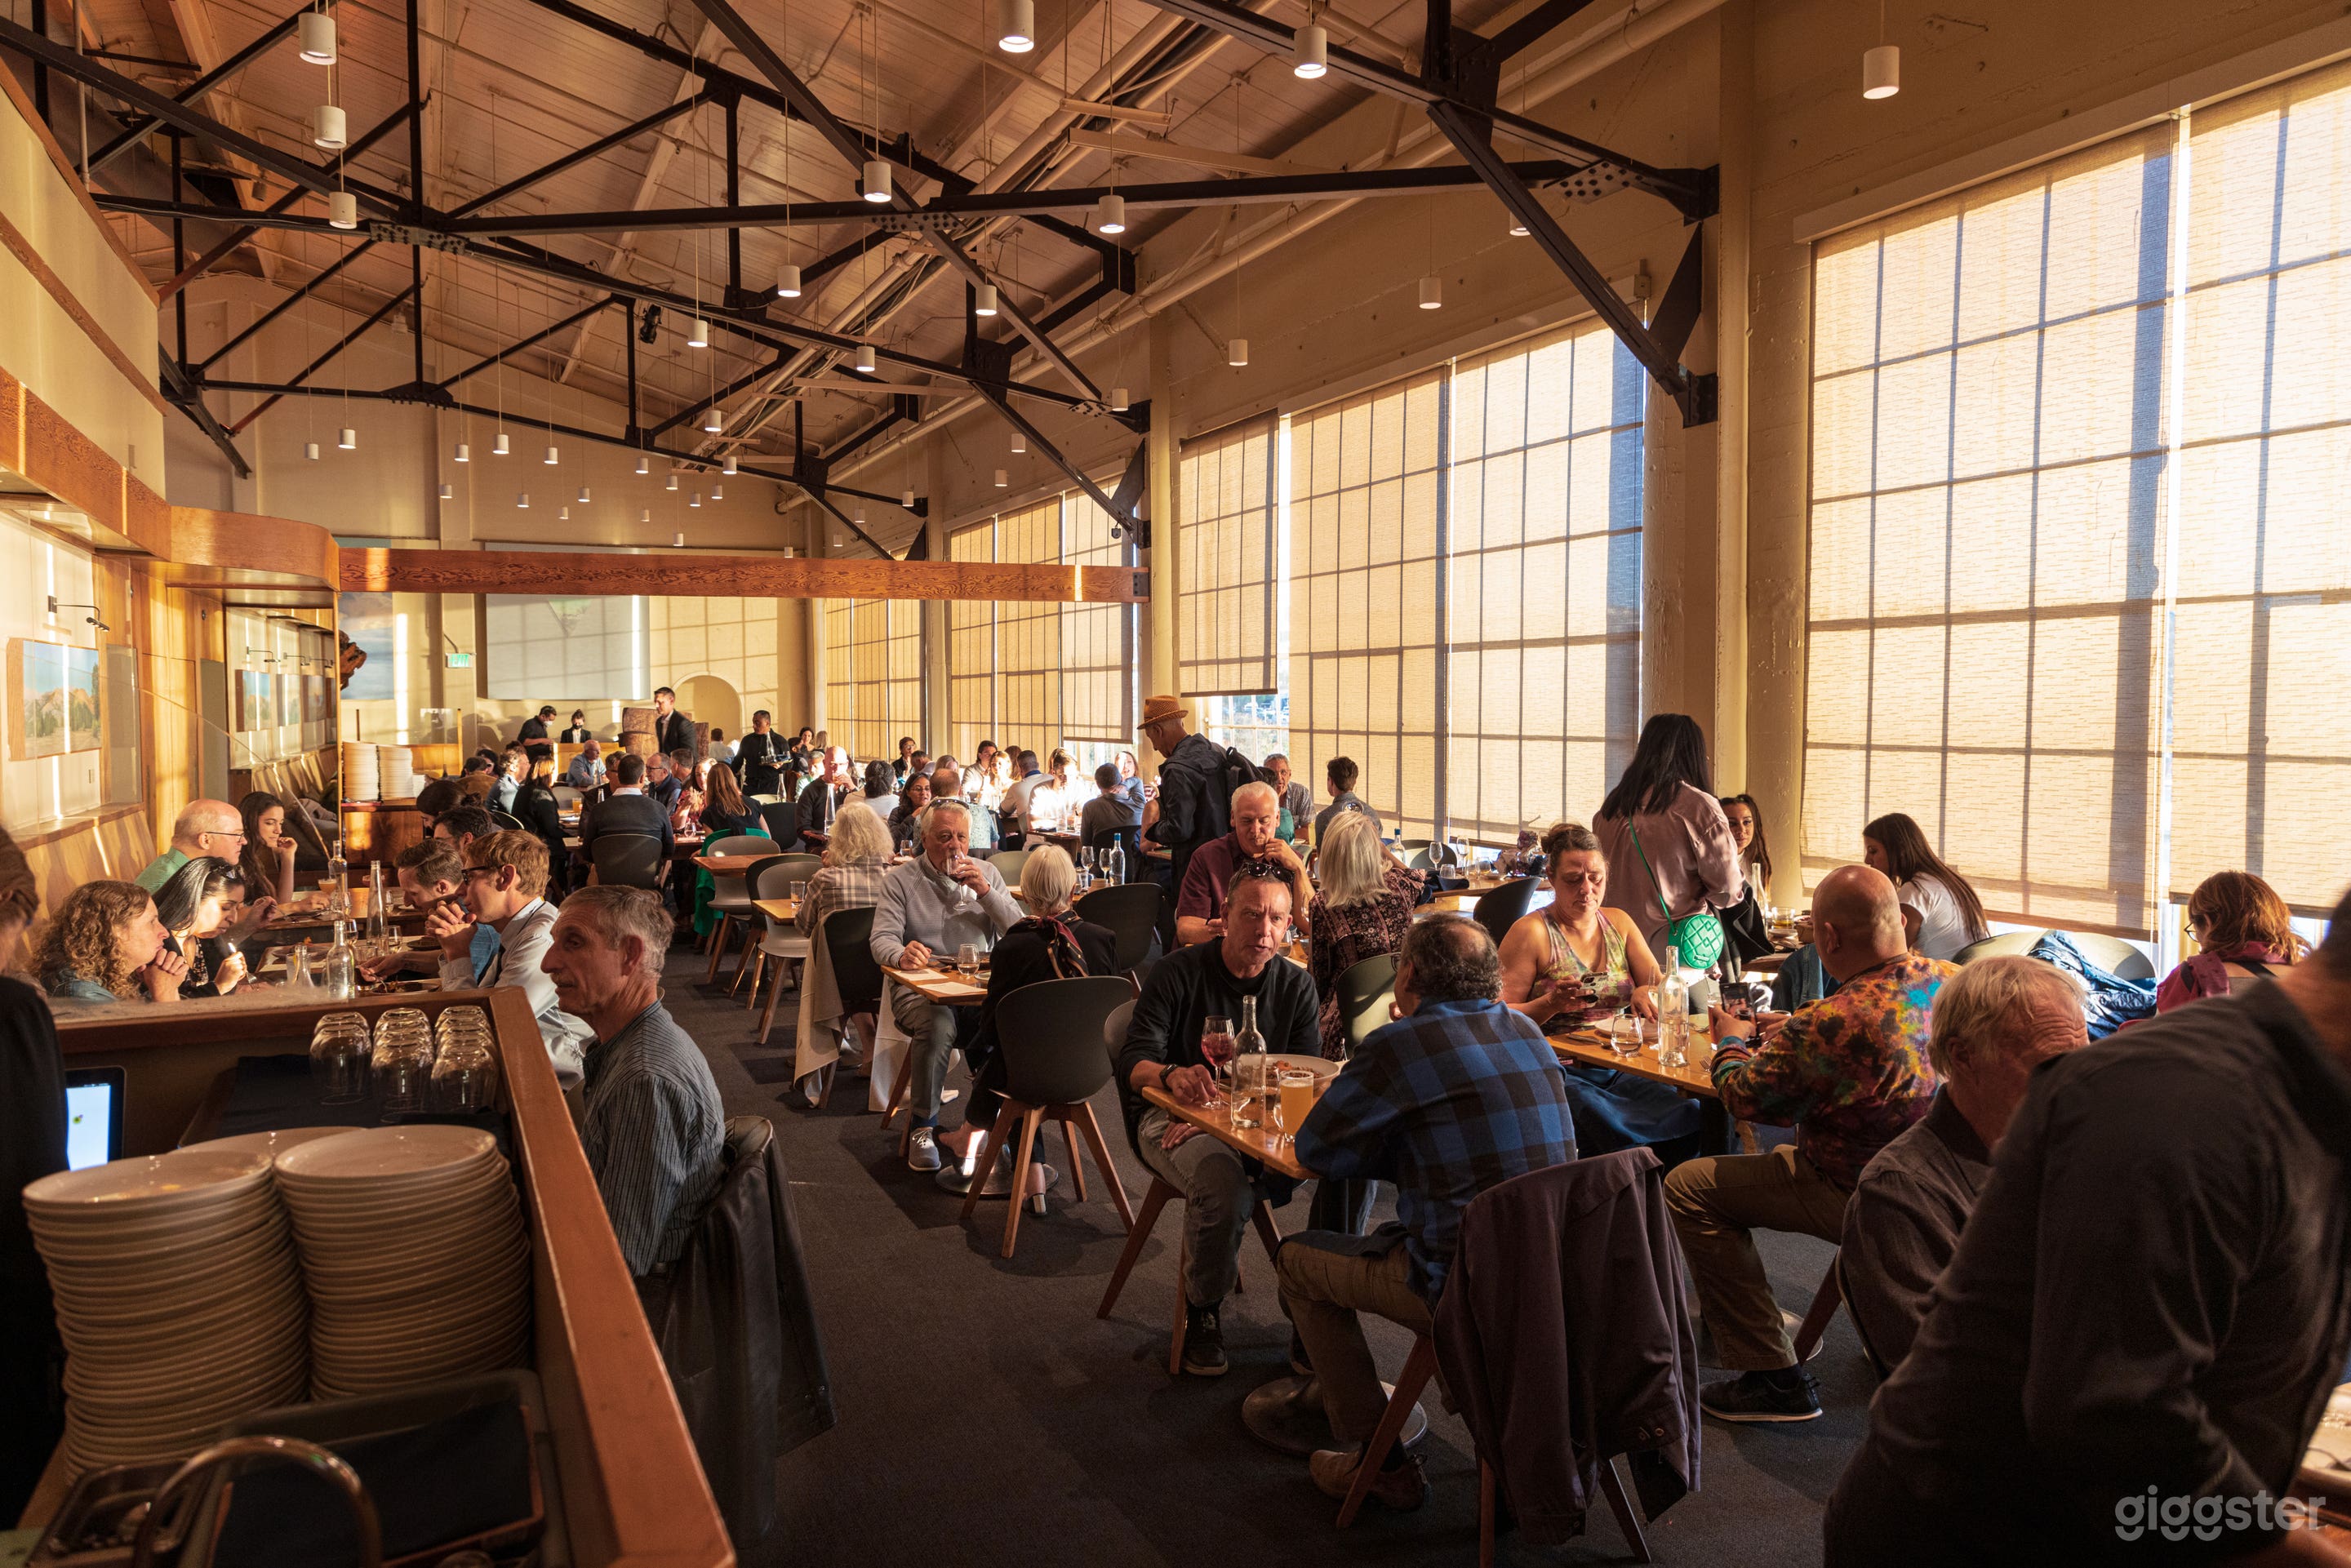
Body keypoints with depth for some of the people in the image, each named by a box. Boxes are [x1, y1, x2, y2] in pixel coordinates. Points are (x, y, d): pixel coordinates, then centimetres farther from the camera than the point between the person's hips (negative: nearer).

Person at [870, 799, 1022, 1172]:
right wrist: (902, 954, -30)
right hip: (919, 988, -2)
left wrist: (985, 892, -8)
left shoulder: (987, 873, 15)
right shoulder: (901, 879, 6)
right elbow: (882, 940, -6)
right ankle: (924, 1128, -18)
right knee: (938, 1025, -36)